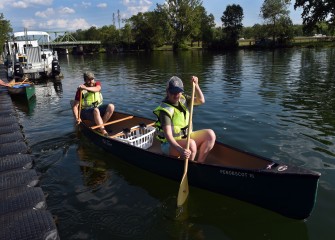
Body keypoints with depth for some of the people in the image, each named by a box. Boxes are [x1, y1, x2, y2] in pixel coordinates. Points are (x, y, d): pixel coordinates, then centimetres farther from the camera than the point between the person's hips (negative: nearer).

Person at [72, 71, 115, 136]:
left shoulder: (97, 84, 3)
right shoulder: (81, 90, -7)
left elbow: (97, 89, -24)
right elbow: (75, 106, -10)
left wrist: (86, 88, -42)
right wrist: (77, 118, -26)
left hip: (98, 107, 5)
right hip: (86, 111, -4)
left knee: (111, 107, -22)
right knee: (96, 110, -37)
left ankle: (101, 125, -23)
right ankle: (104, 132, -43)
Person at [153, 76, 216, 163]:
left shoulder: (182, 99, 3)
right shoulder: (165, 110, -21)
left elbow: (201, 100, 1)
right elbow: (168, 135, -30)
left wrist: (196, 85, -16)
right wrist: (180, 150, -45)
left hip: (186, 138, 8)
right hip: (170, 144, -8)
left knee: (210, 134, -9)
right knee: (191, 144, -36)